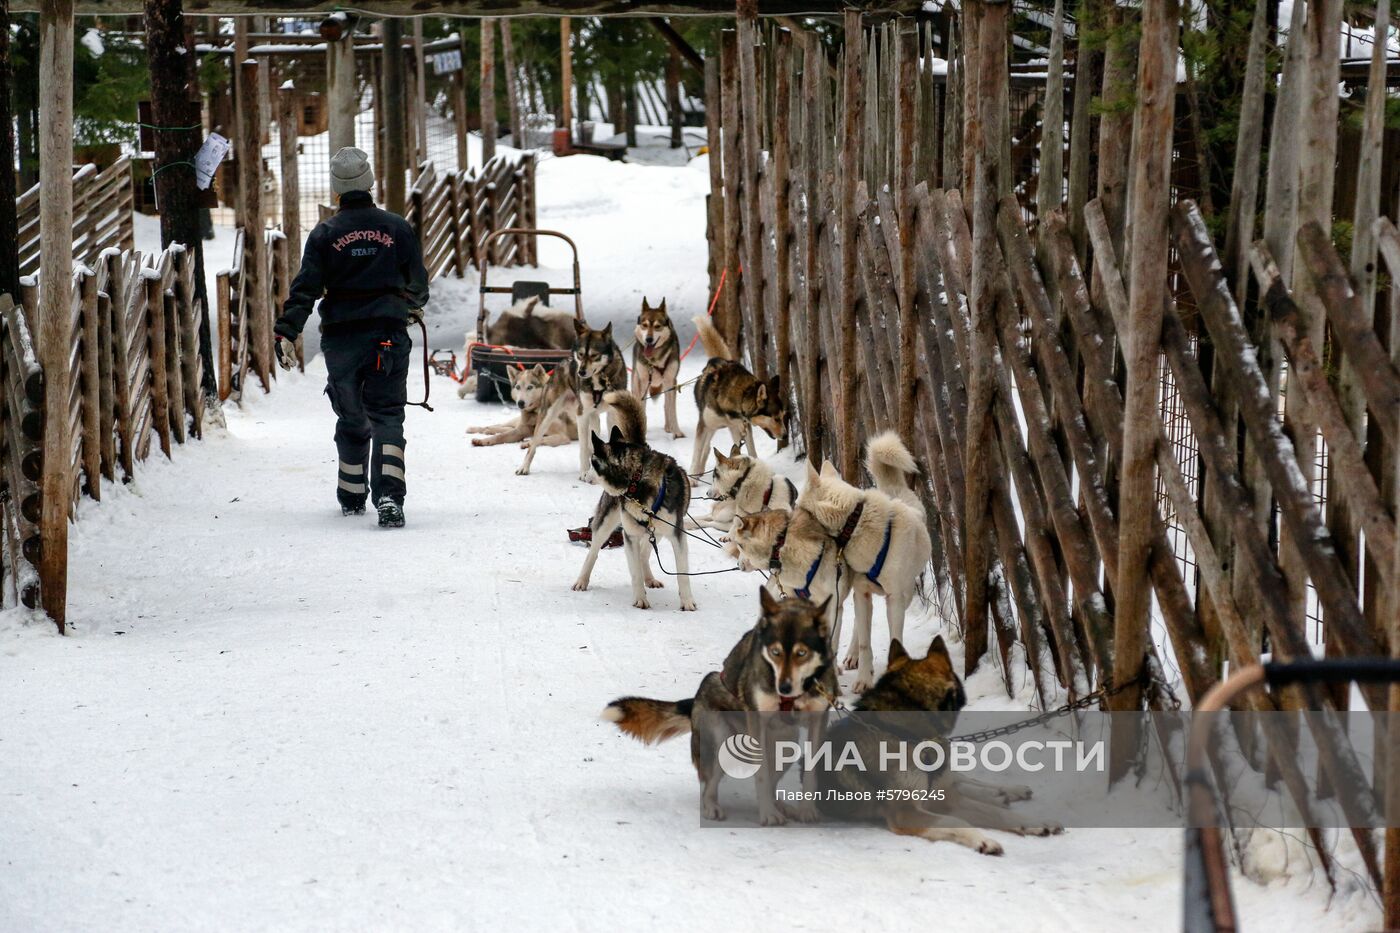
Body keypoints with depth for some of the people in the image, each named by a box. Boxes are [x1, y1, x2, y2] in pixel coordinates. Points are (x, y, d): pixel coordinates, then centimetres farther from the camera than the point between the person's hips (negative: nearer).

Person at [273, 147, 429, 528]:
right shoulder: (397, 228, 2)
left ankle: (352, 497, 26)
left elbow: (305, 288, -9)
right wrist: (412, 305, 31)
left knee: (351, 420, 16)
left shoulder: (325, 234, -2)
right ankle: (388, 494, -22)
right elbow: (418, 283, 9)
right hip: (389, 334, 0)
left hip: (342, 338, 0)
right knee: (387, 416, -2)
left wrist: (286, 333, -10)